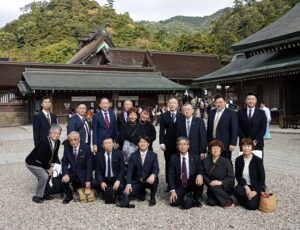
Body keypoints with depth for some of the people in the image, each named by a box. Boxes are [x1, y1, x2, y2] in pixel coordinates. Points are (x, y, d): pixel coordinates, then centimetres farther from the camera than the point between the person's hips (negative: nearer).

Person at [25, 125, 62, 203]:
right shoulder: (45, 142, -29)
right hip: (32, 163, -8)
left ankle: (45, 194, 20)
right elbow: (43, 158, -26)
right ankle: (37, 197, -2)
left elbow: (55, 156, 4)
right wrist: (48, 168, -15)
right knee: (44, 176, -18)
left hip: (41, 163, 9)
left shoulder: (57, 142, -6)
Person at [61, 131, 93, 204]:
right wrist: (65, 174, -21)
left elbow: (89, 165, -13)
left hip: (83, 173, -1)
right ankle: (69, 196, 7)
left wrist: (88, 180, -18)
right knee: (63, 180, -25)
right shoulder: (67, 147, -6)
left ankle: (76, 184, 26)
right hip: (72, 171, 2)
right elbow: (64, 162, -3)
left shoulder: (86, 148, -15)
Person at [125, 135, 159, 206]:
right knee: (128, 192, -24)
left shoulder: (153, 155, -3)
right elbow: (130, 170, -7)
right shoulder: (133, 155, -1)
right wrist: (128, 184, -22)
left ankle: (152, 197, -4)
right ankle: (142, 193, 13)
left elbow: (156, 168, -16)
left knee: (154, 179, -35)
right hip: (137, 181, 2)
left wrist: (153, 175, -41)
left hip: (149, 180, -1)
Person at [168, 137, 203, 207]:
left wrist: (199, 175, -31)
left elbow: (200, 170, -4)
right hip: (179, 185, 0)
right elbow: (171, 175, -5)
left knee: (200, 181, -32)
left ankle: (196, 198, -3)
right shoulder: (173, 158, -1)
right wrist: (172, 190, -16)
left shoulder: (195, 158, 1)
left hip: (192, 184, 0)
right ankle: (186, 197, 10)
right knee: (174, 202, -25)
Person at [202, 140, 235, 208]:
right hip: (212, 187, 3)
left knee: (214, 187, -32)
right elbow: (204, 175, 2)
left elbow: (231, 177, -10)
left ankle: (228, 202, -13)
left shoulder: (226, 161, -9)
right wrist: (209, 182, -18)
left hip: (225, 187, -3)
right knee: (211, 202, -20)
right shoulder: (206, 161, 0)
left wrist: (220, 182, -25)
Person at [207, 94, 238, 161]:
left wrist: (232, 144, -13)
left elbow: (234, 130, -8)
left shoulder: (231, 113, -5)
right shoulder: (211, 112, 12)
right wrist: (208, 141, 13)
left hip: (225, 145, -5)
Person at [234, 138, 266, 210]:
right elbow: (237, 176, 0)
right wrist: (246, 187, -15)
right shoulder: (238, 160, -2)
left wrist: (255, 191, -19)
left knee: (252, 206, -22)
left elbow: (262, 178, -9)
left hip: (256, 187, -2)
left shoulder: (258, 160, -10)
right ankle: (245, 200, 1)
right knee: (236, 191, -32)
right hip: (244, 185, 2)